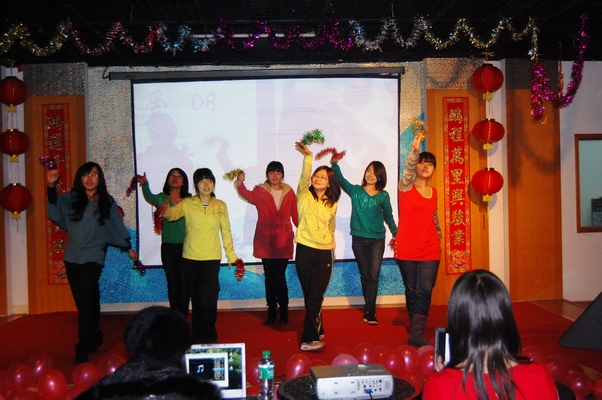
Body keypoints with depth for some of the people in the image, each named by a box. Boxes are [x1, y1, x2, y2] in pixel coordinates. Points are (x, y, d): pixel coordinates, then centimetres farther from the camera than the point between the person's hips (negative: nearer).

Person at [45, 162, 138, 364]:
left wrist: (129, 248, 15)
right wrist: (51, 186, -35)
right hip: (72, 257, 3)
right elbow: (55, 205, -16)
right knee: (87, 302, 13)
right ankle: (94, 338, 30)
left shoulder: (107, 202, 2)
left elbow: (117, 226, 10)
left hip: (93, 257, -3)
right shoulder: (71, 199, 3)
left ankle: (83, 348, -6)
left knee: (85, 301, -12)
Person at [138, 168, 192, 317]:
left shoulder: (190, 200, 4)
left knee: (184, 284, 0)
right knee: (172, 283, 9)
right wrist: (145, 185, -40)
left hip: (185, 247, -1)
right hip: (168, 247, 1)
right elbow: (150, 198, -20)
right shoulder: (162, 198, 1)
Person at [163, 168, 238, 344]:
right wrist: (166, 212, -42)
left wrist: (231, 255, 10)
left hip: (212, 258, 0)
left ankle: (208, 335, 12)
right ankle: (198, 336, 22)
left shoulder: (220, 206, 3)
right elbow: (174, 213, -19)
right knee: (196, 298, 8)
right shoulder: (187, 204, 0)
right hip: (190, 257, 0)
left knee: (208, 299, -4)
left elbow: (226, 232, 8)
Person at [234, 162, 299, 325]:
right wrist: (240, 183, -39)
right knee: (270, 277, 8)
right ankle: (271, 312, 20)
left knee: (280, 276, -3)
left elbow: (296, 215, 7)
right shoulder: (260, 191, 1)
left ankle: (283, 312, 12)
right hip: (265, 241, 0)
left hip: (283, 241, 0)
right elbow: (248, 195, -20)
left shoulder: (289, 192, 5)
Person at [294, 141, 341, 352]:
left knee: (315, 297, -1)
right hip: (305, 251, -1)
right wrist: (308, 157, -35)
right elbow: (304, 177, -21)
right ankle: (312, 336, 18)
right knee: (310, 296, 7)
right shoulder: (304, 196, -1)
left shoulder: (332, 204, 8)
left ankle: (312, 336, 5)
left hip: (324, 254, 2)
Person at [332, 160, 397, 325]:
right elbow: (340, 178, -8)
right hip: (358, 239, 1)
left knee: (373, 276, -6)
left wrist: (396, 233, 12)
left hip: (377, 240, -1)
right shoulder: (355, 190, 4)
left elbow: (388, 217, 12)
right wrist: (335, 163, -23)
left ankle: (369, 311, -3)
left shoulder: (383, 195, 4)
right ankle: (370, 309, 19)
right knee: (364, 275, 8)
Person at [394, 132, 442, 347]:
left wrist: (439, 236, 27)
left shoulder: (434, 191, 12)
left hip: (430, 249, 3)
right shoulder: (406, 187, -3)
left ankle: (416, 334, -4)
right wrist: (414, 151, -43)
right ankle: (416, 328, 22)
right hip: (407, 249, -3)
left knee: (425, 291, -7)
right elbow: (408, 169, -26)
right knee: (411, 290, 7)